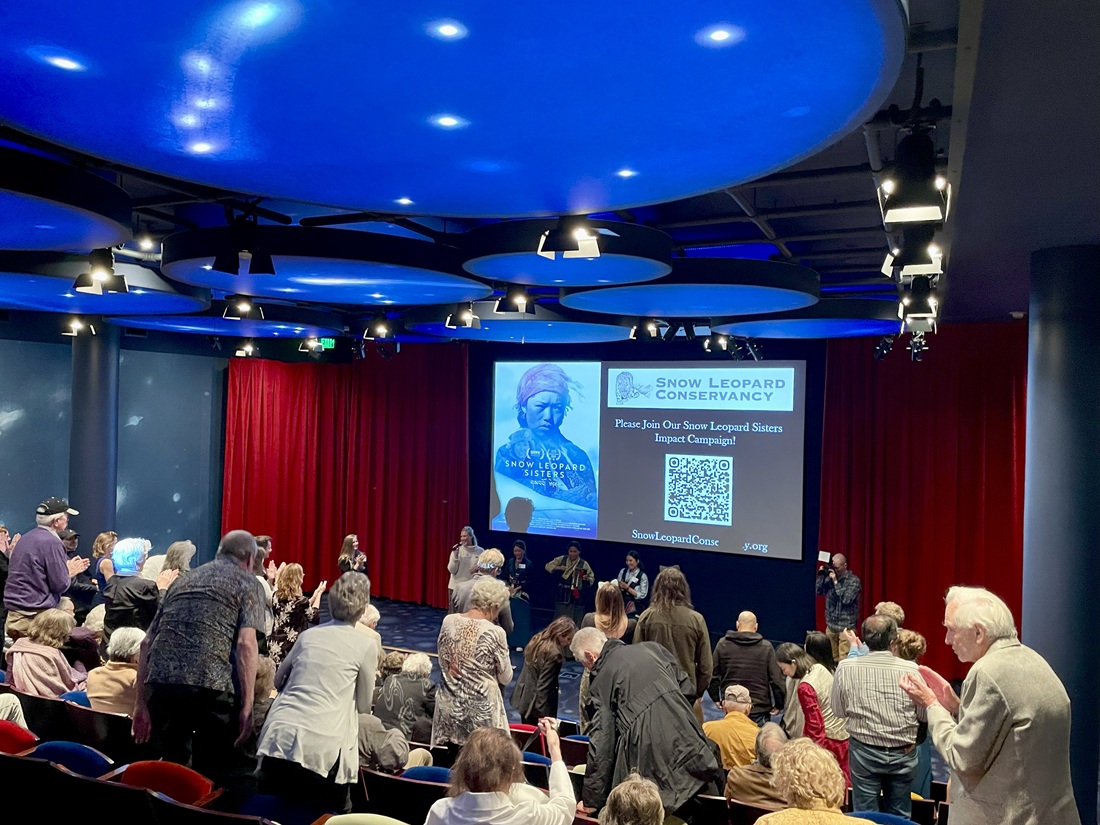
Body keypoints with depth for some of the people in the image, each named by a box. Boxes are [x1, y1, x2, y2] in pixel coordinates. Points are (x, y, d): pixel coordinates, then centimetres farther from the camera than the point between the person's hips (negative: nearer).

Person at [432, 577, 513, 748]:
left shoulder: (448, 621, -4)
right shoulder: (495, 632, -17)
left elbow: (442, 662, 9)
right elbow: (506, 678, -6)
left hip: (449, 705, 5)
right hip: (481, 708, -5)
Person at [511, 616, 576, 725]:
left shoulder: (537, 640, 2)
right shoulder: (554, 654, -24)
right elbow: (543, 686, -23)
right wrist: (542, 714, -19)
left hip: (523, 699, 9)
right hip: (535, 704, -8)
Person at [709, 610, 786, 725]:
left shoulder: (722, 644, 1)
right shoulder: (766, 647, -4)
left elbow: (713, 675, 4)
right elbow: (777, 679, -4)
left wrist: (716, 698, 16)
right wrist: (778, 705, 8)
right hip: (759, 710, -1)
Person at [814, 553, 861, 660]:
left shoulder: (853, 580, -9)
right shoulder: (830, 577, 5)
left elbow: (846, 599, -19)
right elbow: (819, 591, 5)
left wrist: (836, 582, -21)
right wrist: (821, 576, -6)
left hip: (846, 626, -5)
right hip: (830, 625, 5)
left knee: (843, 659, -7)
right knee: (831, 658, 9)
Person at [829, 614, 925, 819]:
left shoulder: (845, 668, -12)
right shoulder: (910, 670, -13)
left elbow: (838, 710, 0)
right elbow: (923, 715, -1)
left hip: (863, 752, -1)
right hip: (903, 754, 1)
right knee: (899, 816, 16)